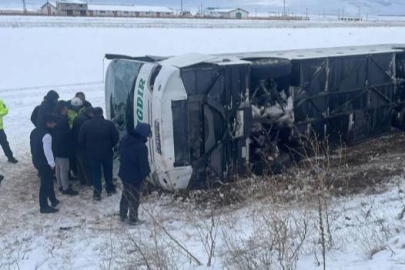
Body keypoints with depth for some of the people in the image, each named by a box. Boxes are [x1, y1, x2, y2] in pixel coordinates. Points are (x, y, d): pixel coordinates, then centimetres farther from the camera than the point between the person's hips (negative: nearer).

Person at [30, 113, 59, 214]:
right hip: (45, 163, -9)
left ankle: (53, 200, 35)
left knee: (48, 180, 22)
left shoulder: (34, 131, 6)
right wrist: (52, 163, -15)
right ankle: (44, 206, 8)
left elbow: (32, 146, 15)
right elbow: (47, 151, -24)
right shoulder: (46, 135, -24)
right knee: (45, 183, 1)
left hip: (36, 160, 10)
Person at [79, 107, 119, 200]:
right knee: (108, 171, 17)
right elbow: (116, 137, -6)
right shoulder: (109, 124, -9)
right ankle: (110, 189, 28)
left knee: (95, 173, 9)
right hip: (107, 152, 0)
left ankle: (97, 193, 10)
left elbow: (81, 140, -3)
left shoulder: (86, 125, -6)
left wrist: (88, 148, 12)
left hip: (92, 153, 0)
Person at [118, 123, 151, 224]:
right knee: (134, 198, 9)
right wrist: (146, 172, -4)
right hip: (136, 176, -7)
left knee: (125, 194, 23)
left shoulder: (124, 140, -2)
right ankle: (133, 219, 21)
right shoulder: (141, 146, -28)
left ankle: (123, 215, 34)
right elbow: (144, 163, -22)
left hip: (124, 173, 7)